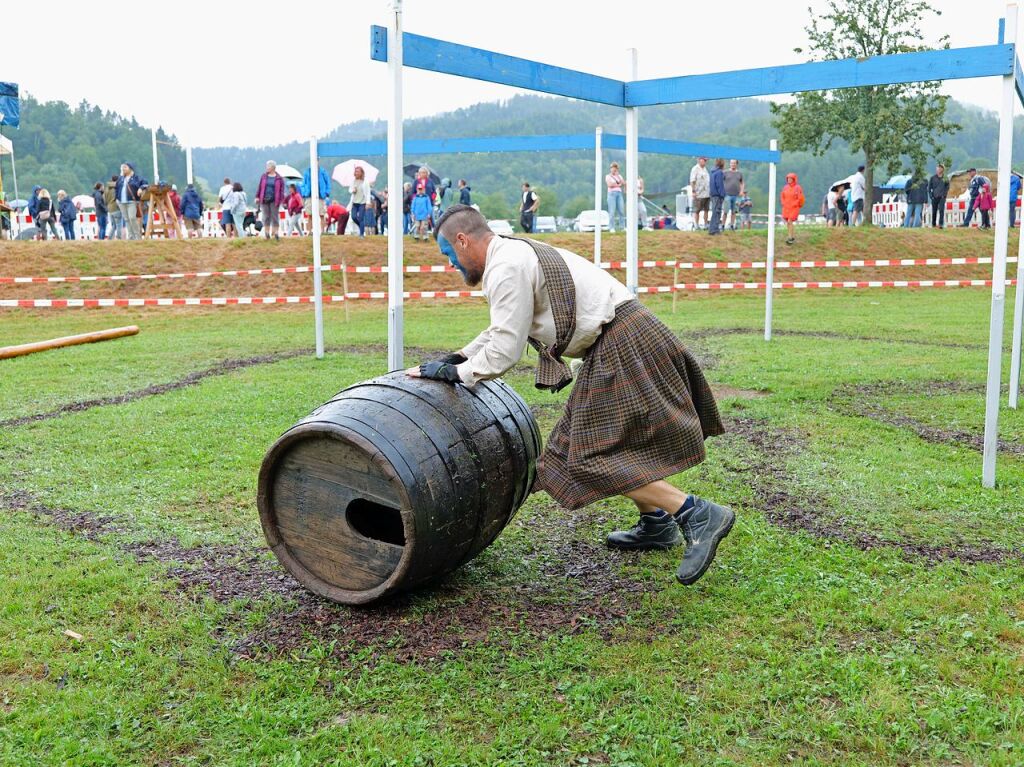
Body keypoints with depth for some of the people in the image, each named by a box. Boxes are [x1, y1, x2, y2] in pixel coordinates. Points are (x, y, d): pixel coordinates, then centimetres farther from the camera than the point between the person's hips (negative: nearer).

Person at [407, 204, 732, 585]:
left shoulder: (505, 267, -13)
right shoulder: (518, 254, 19)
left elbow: (505, 351, -16)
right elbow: (503, 328, 32)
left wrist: (453, 372, -4)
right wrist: (460, 356, 26)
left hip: (623, 347, -10)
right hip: (624, 339, 10)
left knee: (597, 455, -9)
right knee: (594, 438, 19)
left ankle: (696, 513, -10)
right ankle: (655, 524, 26)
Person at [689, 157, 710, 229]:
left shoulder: (705, 169, 17)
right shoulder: (695, 169, -8)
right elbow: (692, 181, -13)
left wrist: (710, 191, 21)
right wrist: (693, 191, -19)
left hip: (707, 194, 8)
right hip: (699, 194, -8)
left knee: (706, 210, 8)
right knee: (697, 211, -2)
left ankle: (706, 225, 14)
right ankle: (696, 225, 2)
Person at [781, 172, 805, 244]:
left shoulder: (797, 188, -8)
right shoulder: (785, 187, 7)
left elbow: (800, 198, -11)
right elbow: (782, 196, 18)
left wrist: (794, 205, -14)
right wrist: (783, 203, 4)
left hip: (794, 208, -6)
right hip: (786, 208, 6)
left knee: (790, 222, -15)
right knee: (787, 222, 8)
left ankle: (790, 238, -12)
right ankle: (793, 236, 22)